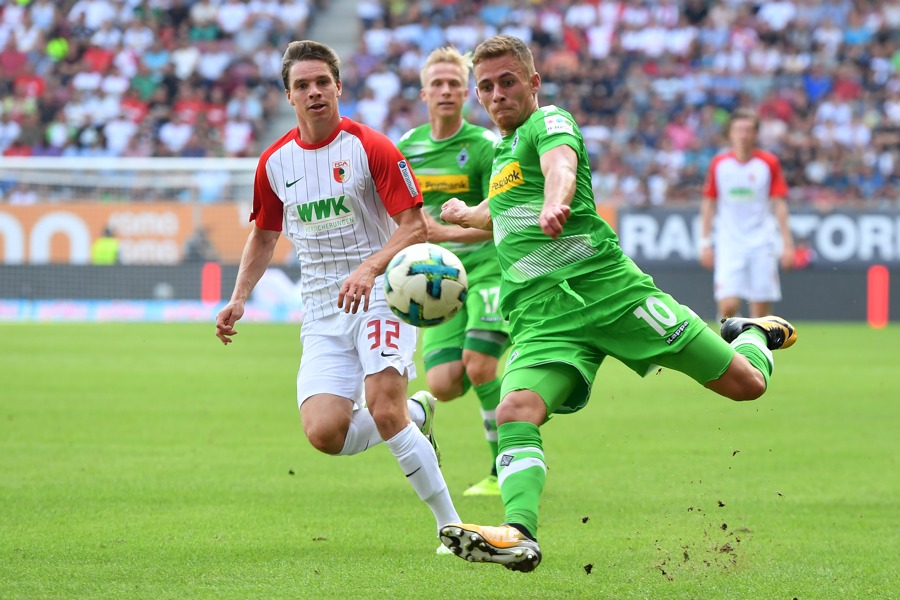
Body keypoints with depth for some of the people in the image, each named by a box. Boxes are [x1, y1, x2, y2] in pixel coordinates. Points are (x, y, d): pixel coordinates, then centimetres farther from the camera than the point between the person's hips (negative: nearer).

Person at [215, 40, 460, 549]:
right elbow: (264, 235, 24)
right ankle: (416, 413, 15)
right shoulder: (274, 162, 8)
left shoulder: (370, 148, -7)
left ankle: (452, 525, -14)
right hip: (322, 311, 5)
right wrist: (240, 298, 12)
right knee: (323, 431, -15)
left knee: (383, 408, -24)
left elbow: (415, 226, -10)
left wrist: (369, 269, -26)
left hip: (380, 295, -4)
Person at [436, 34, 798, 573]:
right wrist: (466, 215, 63)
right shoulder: (501, 150, 23)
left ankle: (753, 336, 32)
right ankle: (520, 533, -39)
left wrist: (554, 205, -50)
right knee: (516, 413, -25)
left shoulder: (550, 122, -1)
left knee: (745, 384, -3)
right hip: (541, 317, 6)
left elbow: (560, 168, -28)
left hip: (607, 286, -6)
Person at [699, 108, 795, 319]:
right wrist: (705, 242, 6)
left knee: (760, 311, -1)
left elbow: (779, 204, 2)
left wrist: (787, 243, -3)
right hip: (729, 244, 0)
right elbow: (708, 204, 10)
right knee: (728, 306, -14)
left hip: (762, 245, 0)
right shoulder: (719, 164, 3)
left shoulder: (769, 163, 0)